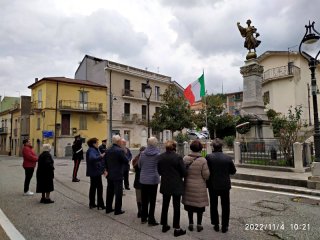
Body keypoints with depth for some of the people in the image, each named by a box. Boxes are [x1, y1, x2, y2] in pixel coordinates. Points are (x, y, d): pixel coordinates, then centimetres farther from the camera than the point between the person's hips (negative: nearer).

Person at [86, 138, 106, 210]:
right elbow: (92, 158, -36)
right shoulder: (91, 150, -16)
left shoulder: (95, 150, 14)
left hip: (94, 172, 10)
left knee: (93, 187, 15)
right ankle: (100, 204, 1)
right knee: (99, 188, -4)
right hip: (95, 172, -10)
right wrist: (101, 156, -36)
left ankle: (92, 204, 23)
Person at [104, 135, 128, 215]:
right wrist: (124, 155, 2)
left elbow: (105, 162, 10)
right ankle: (118, 210, 10)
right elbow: (126, 161, -16)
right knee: (118, 193, 3)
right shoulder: (120, 150, -19)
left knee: (109, 192, 17)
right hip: (118, 175, -7)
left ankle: (108, 208, 26)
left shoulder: (107, 150, 4)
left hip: (109, 175, 7)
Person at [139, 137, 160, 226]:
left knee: (144, 199, 14)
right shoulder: (158, 154, -13)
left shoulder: (143, 153, -4)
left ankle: (143, 218, 24)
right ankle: (151, 220, 11)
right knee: (152, 200, 6)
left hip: (143, 179, 3)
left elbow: (139, 165, 6)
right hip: (154, 179, -3)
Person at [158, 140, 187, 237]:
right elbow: (183, 171, -11)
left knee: (165, 205, 17)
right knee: (176, 207, 5)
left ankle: (164, 225, 28)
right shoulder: (178, 157, -17)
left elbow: (159, 171, 5)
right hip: (176, 185, -4)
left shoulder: (160, 157, -4)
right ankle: (177, 229, 11)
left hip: (165, 185, 4)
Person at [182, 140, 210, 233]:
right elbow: (206, 175, -13)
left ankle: (191, 224, 25)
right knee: (199, 205, 12)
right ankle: (199, 225, 21)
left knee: (190, 204, 15)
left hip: (188, 186, 3)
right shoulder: (203, 160, -17)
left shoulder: (185, 158, -9)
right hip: (199, 187, -3)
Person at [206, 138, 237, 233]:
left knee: (213, 206, 15)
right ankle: (224, 226, 21)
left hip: (213, 185, -1)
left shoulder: (209, 157, -16)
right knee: (225, 206, 14)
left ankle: (216, 225, 24)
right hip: (225, 185, 1)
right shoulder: (228, 158, -11)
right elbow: (233, 171, -1)